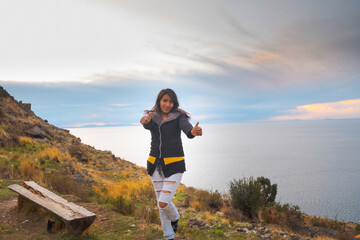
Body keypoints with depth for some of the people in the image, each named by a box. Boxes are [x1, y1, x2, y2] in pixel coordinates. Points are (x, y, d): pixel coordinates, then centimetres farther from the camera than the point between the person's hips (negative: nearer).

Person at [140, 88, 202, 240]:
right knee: (161, 204, 11)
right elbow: (148, 125, -21)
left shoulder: (178, 117, -7)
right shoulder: (152, 117, 2)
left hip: (174, 166, -4)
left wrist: (193, 131, -52)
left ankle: (174, 217, 25)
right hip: (155, 164, 4)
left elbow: (186, 127, -27)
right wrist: (145, 121, -46)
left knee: (163, 203, -11)